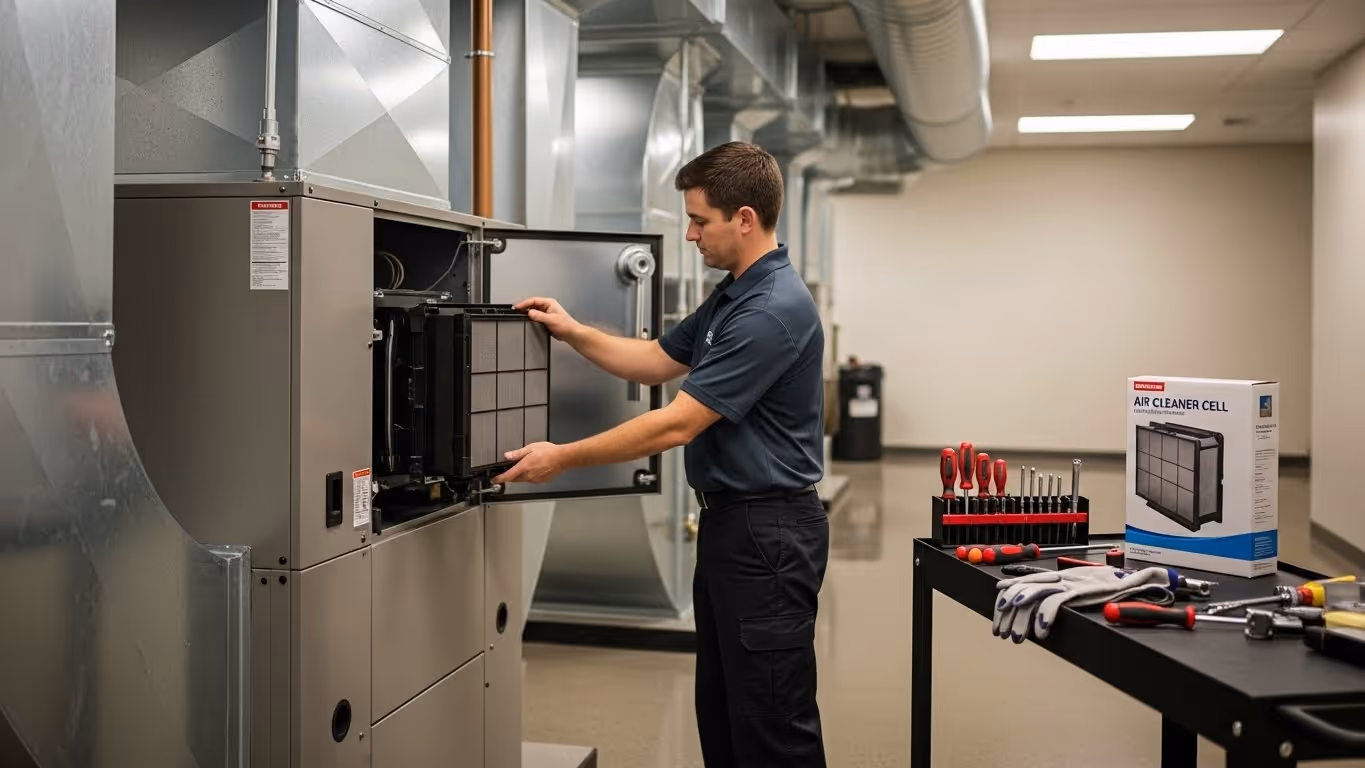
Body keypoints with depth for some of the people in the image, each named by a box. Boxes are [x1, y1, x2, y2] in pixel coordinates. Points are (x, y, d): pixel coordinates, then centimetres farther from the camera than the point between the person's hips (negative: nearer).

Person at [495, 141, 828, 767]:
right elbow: (656, 361, 22)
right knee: (722, 711, 18)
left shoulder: (773, 309, -23)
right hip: (728, 522, 11)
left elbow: (677, 424, -23)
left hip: (768, 532, -10)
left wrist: (563, 457, -16)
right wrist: (572, 332, 9)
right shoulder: (732, 295, 11)